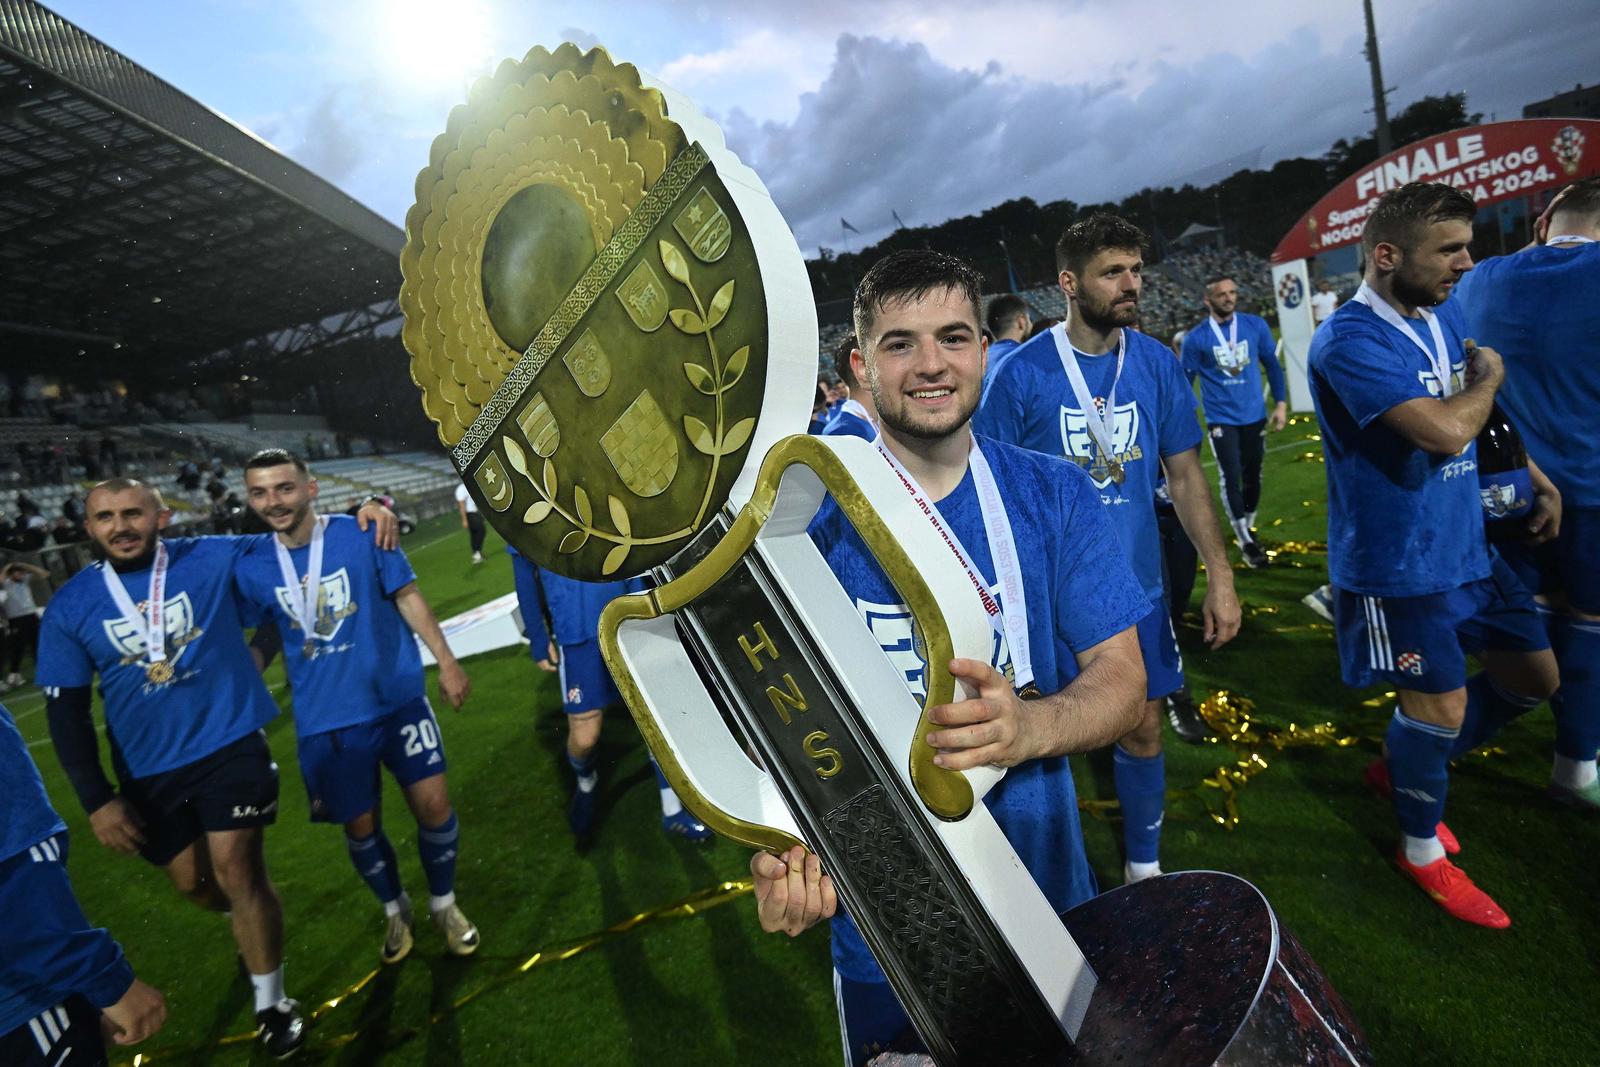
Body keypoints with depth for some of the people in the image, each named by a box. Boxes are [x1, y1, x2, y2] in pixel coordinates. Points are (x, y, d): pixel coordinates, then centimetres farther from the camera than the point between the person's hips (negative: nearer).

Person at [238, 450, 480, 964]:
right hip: (325, 720, 2)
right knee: (360, 826, 9)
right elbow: (268, 636, 12)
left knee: (433, 804, -4)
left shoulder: (362, 535, -10)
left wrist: (447, 662, -4)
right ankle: (395, 910, 37)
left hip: (397, 698, -1)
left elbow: (407, 597, -2)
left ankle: (443, 903, 24)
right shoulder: (251, 566, -3)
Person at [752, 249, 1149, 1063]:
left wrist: (1026, 726, -31)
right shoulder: (810, 515, -11)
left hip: (1045, 893, 2)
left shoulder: (1055, 496, -7)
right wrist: (782, 846, -30)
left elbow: (1121, 677, -9)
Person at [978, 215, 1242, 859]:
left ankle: (1144, 868, 38)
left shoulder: (1158, 364, -1)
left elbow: (1185, 475, 4)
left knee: (1143, 729, 15)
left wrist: (1220, 575, -2)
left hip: (1138, 586, 4)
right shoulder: (1023, 373, -13)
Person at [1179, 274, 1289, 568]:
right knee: (1232, 479, -5)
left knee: (1252, 476, 12)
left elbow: (1271, 364, 8)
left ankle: (1248, 528, 33)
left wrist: (1280, 403, 4)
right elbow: (1185, 381, -2)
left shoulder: (1255, 325, -1)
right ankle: (1246, 543, 5)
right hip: (1221, 418, -3)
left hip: (1254, 414, 3)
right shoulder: (1195, 338, -8)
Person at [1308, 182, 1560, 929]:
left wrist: (1531, 470, 8)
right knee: (1441, 703, 1)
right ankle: (1423, 850, 27)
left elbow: (1480, 414, 21)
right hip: (1398, 563, -9)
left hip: (1465, 544, 9)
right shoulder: (1350, 342, -23)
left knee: (1534, 676, 18)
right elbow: (1447, 430, -32)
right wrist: (1488, 377, -12)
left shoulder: (1445, 316, 6)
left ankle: (1402, 768, 36)